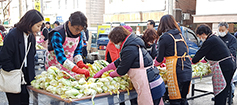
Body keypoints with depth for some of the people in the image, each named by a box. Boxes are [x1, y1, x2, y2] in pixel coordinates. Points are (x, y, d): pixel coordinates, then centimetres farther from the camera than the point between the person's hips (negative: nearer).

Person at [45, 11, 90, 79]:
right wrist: (77, 70, -39)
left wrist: (80, 62, -14)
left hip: (69, 65, 6)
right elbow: (60, 56, -31)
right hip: (55, 66, -5)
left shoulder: (79, 34, -3)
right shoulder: (58, 34, -23)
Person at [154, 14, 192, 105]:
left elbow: (159, 59, 1)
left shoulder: (164, 37, -6)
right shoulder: (179, 35, 14)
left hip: (176, 73, -7)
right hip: (188, 71, 7)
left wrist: (152, 63, 21)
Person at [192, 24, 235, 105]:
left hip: (223, 67, -10)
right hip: (230, 65, 10)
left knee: (220, 93, -4)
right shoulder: (215, 38, 17)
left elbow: (200, 53, -7)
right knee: (224, 92, 16)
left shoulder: (209, 41, -14)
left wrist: (192, 61, 8)